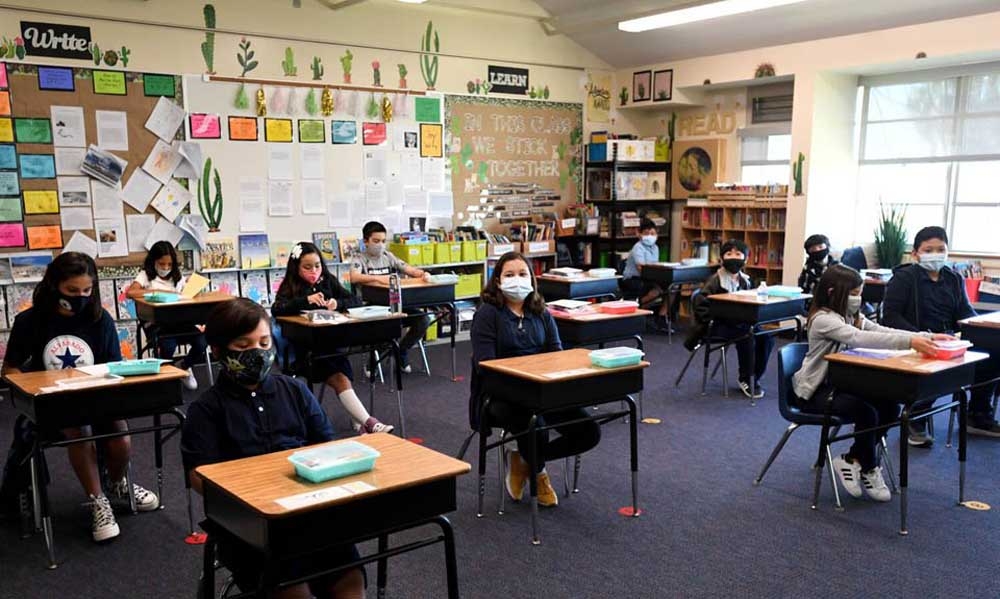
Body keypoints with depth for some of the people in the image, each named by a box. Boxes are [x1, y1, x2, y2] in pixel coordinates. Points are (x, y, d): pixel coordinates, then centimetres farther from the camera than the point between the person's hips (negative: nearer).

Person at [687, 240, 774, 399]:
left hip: (742, 323, 7)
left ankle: (755, 377, 2)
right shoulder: (716, 280, -7)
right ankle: (745, 379, -12)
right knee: (747, 337, -30)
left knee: (767, 337, -14)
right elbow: (700, 302, -13)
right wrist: (711, 322, -16)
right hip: (720, 326, -6)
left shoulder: (745, 280, 13)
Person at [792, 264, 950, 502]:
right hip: (815, 392, -9)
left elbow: (883, 331, -1)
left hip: (841, 385, 9)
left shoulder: (853, 317, 9)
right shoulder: (823, 319, -20)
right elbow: (860, 338, -35)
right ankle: (870, 469, 0)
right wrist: (910, 342, -42)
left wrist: (928, 338, -16)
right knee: (867, 412, -26)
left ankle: (853, 460, 3)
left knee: (890, 407, -11)